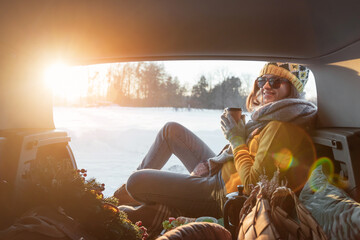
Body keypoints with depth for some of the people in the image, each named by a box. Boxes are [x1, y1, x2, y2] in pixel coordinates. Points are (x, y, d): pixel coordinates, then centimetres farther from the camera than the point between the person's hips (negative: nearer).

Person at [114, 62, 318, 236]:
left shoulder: (281, 129, -26)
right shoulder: (271, 117, 4)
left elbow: (253, 184, -27)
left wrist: (236, 139, -17)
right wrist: (213, 163, 2)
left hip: (224, 196, -10)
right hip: (220, 172, 10)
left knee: (136, 182, -17)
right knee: (172, 130, 16)